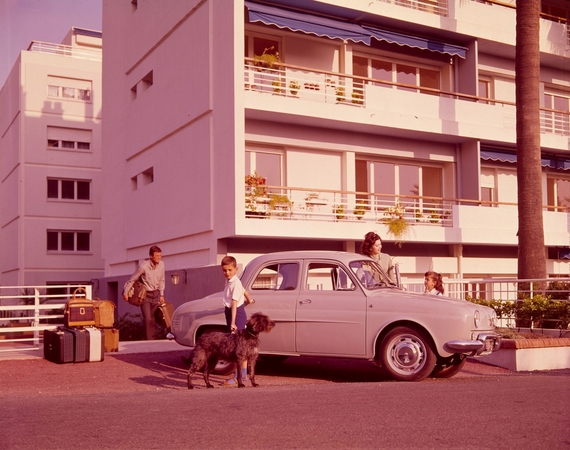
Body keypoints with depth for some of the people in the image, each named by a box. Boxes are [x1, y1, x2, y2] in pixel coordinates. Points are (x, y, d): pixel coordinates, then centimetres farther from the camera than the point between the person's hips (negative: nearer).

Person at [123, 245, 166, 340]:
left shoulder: (161, 265, -4)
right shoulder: (143, 267, -19)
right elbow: (132, 280, -8)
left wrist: (161, 294, 10)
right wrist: (125, 293, -3)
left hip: (155, 294, 5)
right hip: (145, 295, -5)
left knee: (153, 318, 7)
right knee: (147, 318, -12)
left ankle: (152, 338, 15)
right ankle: (148, 340, -8)